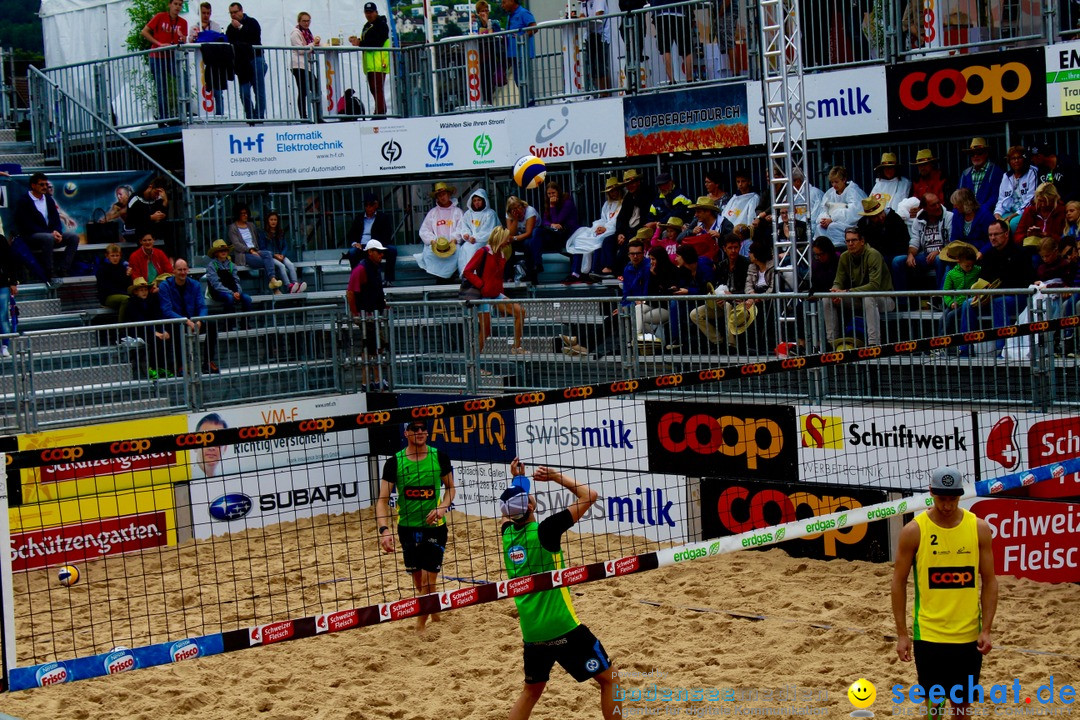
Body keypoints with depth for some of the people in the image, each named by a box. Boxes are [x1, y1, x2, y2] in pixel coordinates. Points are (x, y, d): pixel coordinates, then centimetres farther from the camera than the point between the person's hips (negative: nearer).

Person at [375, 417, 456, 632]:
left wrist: (443, 507, -12)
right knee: (419, 582, 11)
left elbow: (450, 487, 9)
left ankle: (420, 626, 9)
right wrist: (384, 529, -24)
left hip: (434, 527, -1)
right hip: (407, 528, 1)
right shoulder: (394, 463, -8)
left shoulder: (439, 457, -6)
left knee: (428, 580, -6)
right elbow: (382, 500, -9)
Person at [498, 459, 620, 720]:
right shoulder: (545, 530, -14)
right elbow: (589, 496, -10)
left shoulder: (507, 533, 3)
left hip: (532, 633, 6)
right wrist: (557, 476, -3)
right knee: (609, 678, 8)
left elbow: (513, 510, 30)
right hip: (563, 629, -6)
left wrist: (517, 481, 26)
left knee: (531, 690, 23)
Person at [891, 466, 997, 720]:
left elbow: (989, 581, 2)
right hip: (928, 635, -2)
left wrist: (986, 630, -5)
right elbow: (899, 582, -2)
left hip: (969, 636, 2)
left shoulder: (979, 528, -2)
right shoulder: (914, 530, -7)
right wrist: (902, 633, -5)